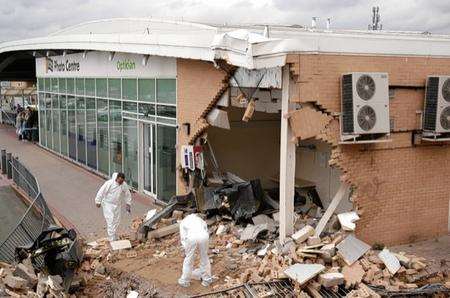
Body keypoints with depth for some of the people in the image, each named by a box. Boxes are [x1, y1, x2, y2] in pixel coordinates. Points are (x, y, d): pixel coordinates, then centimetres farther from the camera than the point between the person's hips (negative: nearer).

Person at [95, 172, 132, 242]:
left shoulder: (124, 185, -4)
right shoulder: (109, 183, -20)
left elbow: (127, 194, 12)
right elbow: (101, 192, -14)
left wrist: (128, 204, 15)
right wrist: (98, 201, -10)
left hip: (117, 205, 6)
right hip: (108, 204, -5)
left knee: (116, 221, 11)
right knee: (110, 221, -11)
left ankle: (114, 238, 27)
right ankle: (111, 239, -11)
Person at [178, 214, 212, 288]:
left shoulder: (183, 221, 33)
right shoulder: (201, 220, 39)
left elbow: (183, 237, 22)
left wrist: (185, 250, 24)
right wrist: (203, 250, 32)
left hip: (192, 237, -2)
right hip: (204, 236, 2)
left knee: (189, 259, 12)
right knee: (204, 258, 19)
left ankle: (185, 281, 24)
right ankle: (207, 279, 29)